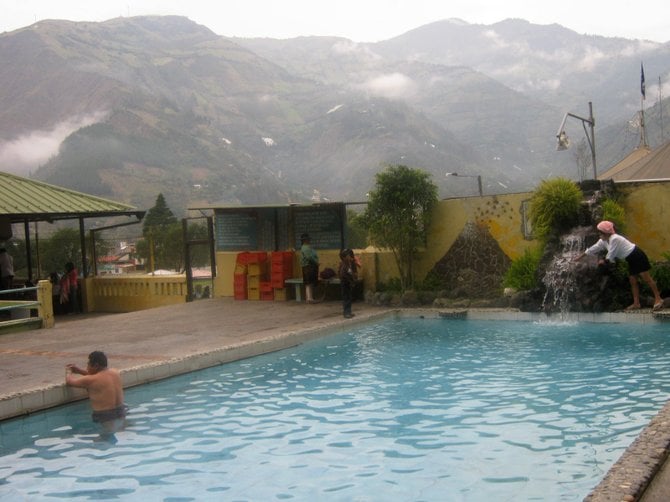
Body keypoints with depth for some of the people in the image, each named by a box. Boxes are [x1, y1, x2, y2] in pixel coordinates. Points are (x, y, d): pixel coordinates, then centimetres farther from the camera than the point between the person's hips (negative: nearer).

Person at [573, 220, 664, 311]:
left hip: (637, 256, -10)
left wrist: (604, 260, -2)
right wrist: (581, 255, 16)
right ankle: (636, 303, 10)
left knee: (646, 278, -10)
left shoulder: (614, 239, -25)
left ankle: (658, 299, -10)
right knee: (632, 280, 8)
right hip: (631, 259, 10)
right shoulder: (604, 241, 4)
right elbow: (594, 249, 13)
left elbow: (611, 255, -19)